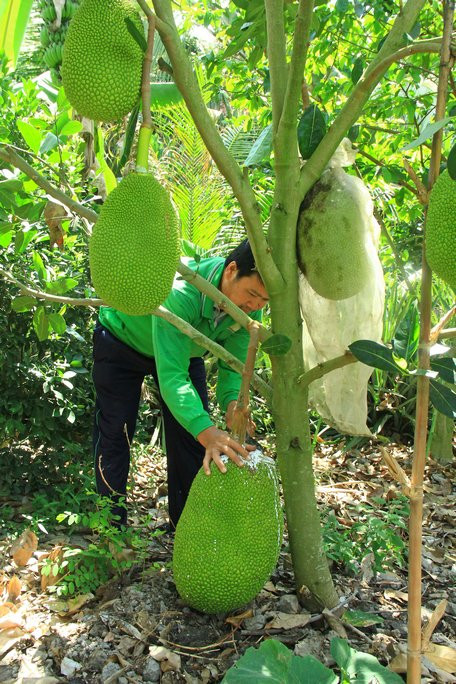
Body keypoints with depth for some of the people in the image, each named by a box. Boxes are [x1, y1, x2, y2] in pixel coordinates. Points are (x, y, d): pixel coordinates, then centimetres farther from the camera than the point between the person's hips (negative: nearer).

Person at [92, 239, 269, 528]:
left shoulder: (250, 307, -24)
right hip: (122, 339, -5)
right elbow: (171, 375, -50)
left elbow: (234, 364, -20)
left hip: (184, 345, 6)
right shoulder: (180, 291, -45)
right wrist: (207, 432, -62)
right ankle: (112, 526, 15)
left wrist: (233, 402, -42)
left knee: (191, 436, 1)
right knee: (115, 435, -2)